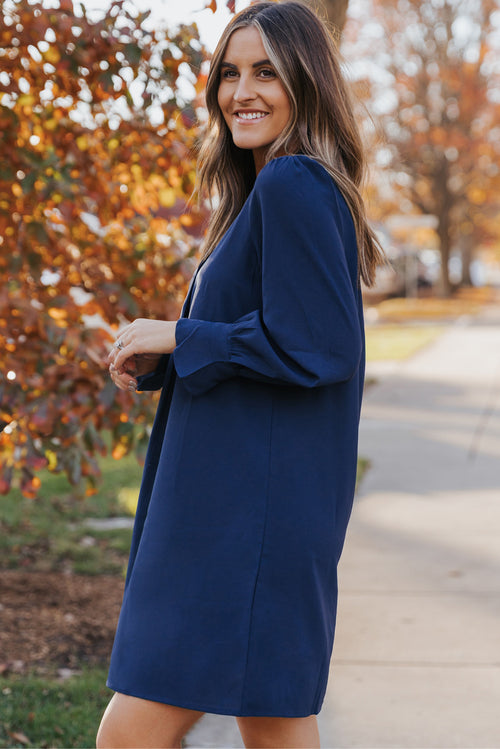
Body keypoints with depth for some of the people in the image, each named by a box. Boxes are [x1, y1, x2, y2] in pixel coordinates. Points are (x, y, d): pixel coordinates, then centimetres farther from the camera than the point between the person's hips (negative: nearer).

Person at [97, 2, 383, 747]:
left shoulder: (293, 187, -14)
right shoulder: (271, 191, 17)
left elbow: (316, 347, -22)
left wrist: (179, 337, -12)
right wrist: (159, 357, 5)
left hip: (254, 512, -10)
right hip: (232, 509, 10)